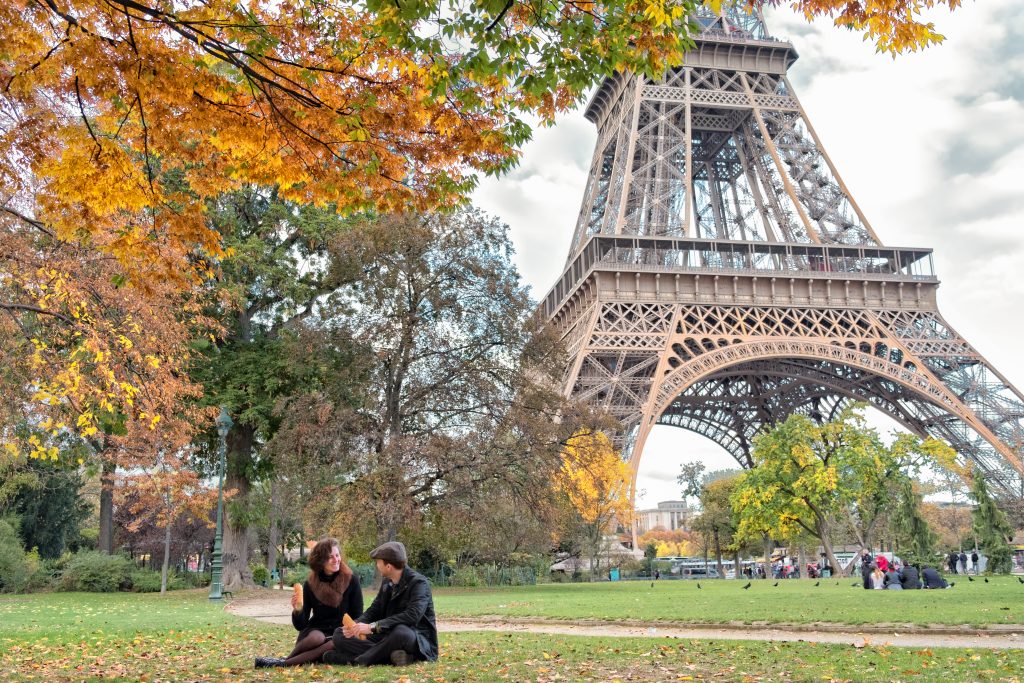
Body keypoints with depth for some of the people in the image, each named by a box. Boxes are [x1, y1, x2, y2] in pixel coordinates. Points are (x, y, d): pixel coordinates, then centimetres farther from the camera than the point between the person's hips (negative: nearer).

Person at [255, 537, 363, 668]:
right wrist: (297, 610, -20)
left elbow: (357, 617, 1)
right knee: (316, 638, -36)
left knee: (336, 644, -37)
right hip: (316, 631, 1)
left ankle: (285, 662, -29)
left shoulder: (351, 580, -3)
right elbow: (301, 625, 1)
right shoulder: (310, 584, 1)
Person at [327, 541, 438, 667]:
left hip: (420, 643, -8)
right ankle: (392, 655, -25)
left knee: (401, 632, -42)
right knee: (339, 634, -4)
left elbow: (412, 616, -29)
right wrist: (355, 625, -11)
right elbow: (373, 611, 12)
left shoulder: (419, 582, -14)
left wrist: (373, 627, -32)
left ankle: (357, 661, -26)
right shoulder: (387, 583, 10)